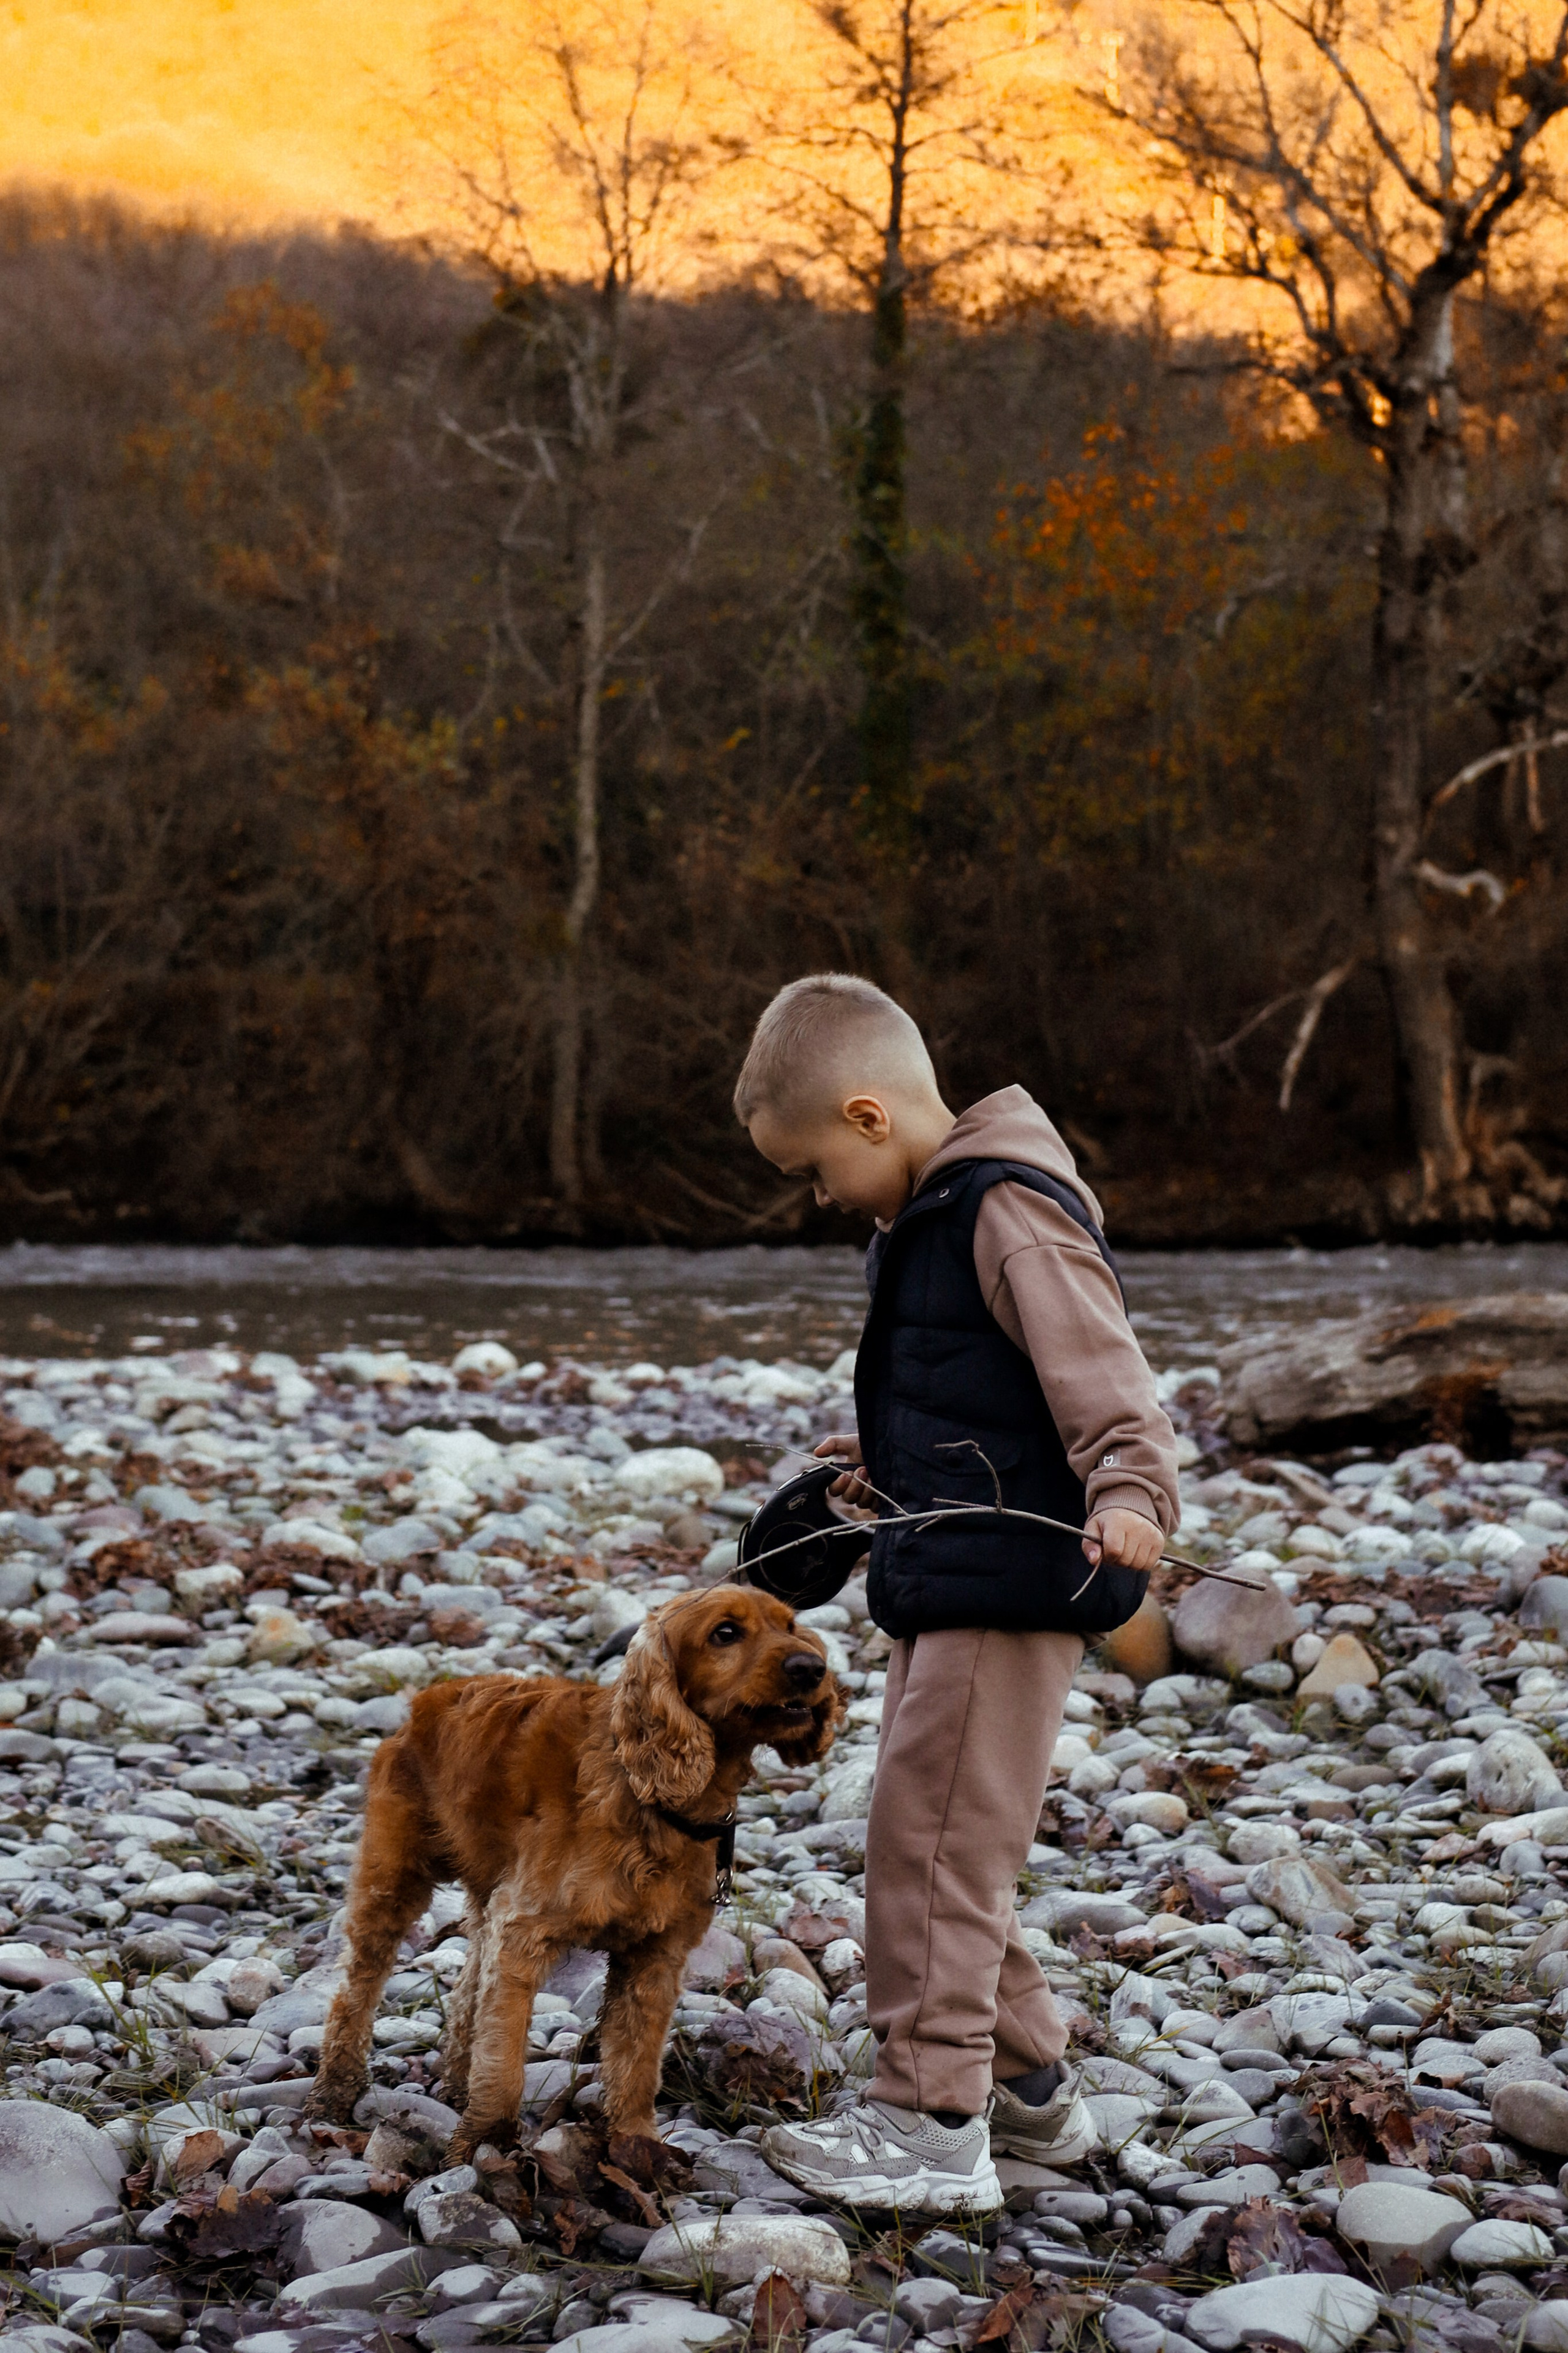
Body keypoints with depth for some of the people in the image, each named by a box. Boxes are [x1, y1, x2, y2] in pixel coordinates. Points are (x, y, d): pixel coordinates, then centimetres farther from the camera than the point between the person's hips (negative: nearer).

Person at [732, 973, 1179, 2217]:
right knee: (943, 1844, 16)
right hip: (947, 1585, 11)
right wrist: (889, 1466, 37)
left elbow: (1103, 1377, -25)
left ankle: (934, 2124, -3)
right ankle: (1029, 2082, 27)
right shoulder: (926, 1216, 16)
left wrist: (1130, 1495, -40)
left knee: (930, 1840, -9)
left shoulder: (1011, 1212, -16)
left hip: (1009, 1588, -11)